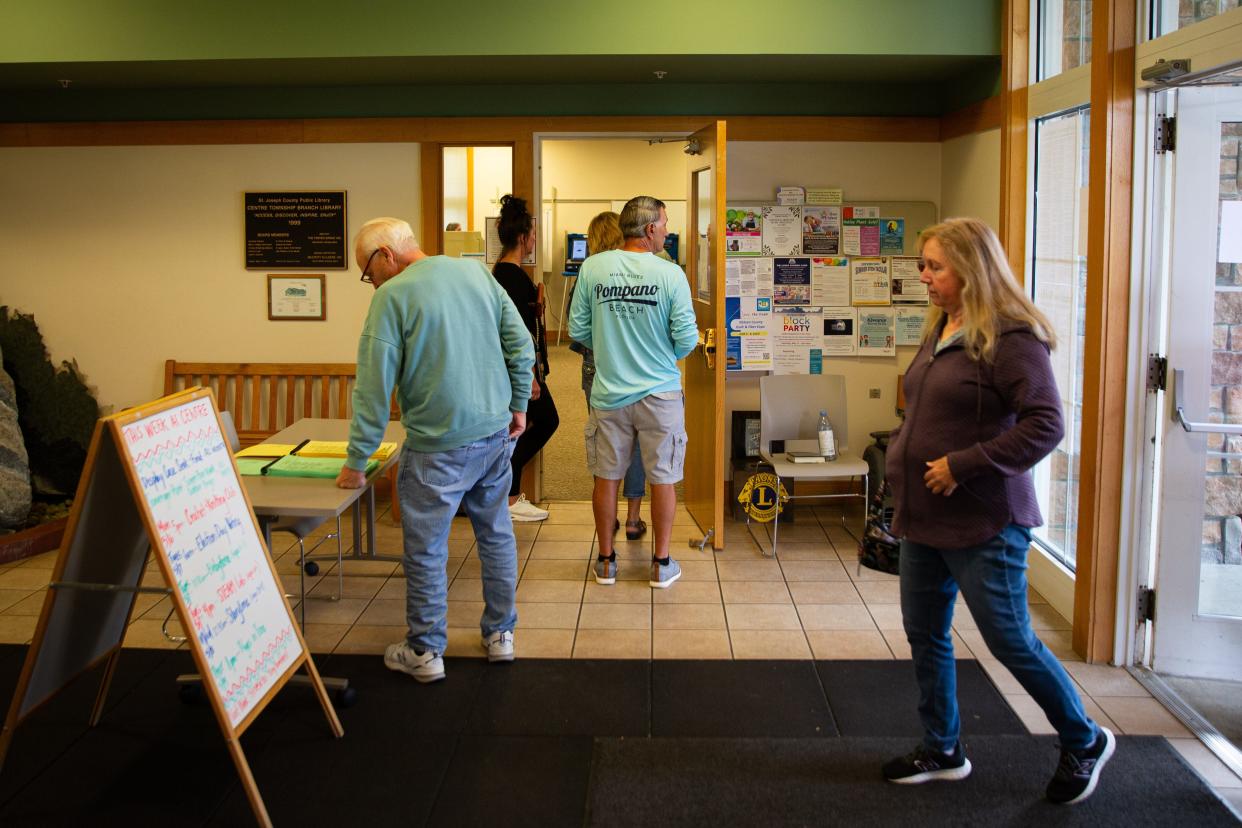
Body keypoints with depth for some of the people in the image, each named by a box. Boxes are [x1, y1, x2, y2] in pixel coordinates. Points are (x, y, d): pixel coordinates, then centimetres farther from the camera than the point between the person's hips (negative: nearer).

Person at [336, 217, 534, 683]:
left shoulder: (393, 296, -13)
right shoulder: (476, 272, 4)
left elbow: (374, 386, -13)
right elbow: (521, 347, 6)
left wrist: (356, 462, -7)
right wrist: (518, 407, 15)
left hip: (439, 446, -6)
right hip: (496, 433, 6)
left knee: (426, 551, 8)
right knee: (496, 533, 18)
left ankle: (425, 653, 19)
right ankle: (500, 635, 30)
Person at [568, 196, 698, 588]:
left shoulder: (592, 268, -7)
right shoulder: (671, 274, -12)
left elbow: (577, 330, -2)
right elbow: (686, 339, -11)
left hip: (608, 393, 2)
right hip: (660, 392, -2)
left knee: (606, 478, 14)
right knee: (662, 479, 11)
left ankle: (606, 562, 25)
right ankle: (661, 563, 21)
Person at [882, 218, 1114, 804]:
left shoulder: (1010, 338, -17)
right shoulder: (939, 331, 10)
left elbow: (1046, 424, -23)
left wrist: (962, 466, -23)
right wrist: (901, 457, 9)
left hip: (983, 524, -9)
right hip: (925, 516, 9)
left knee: (1011, 641, 3)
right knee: (924, 634, 14)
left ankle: (1084, 742, 27)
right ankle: (942, 751, 31)